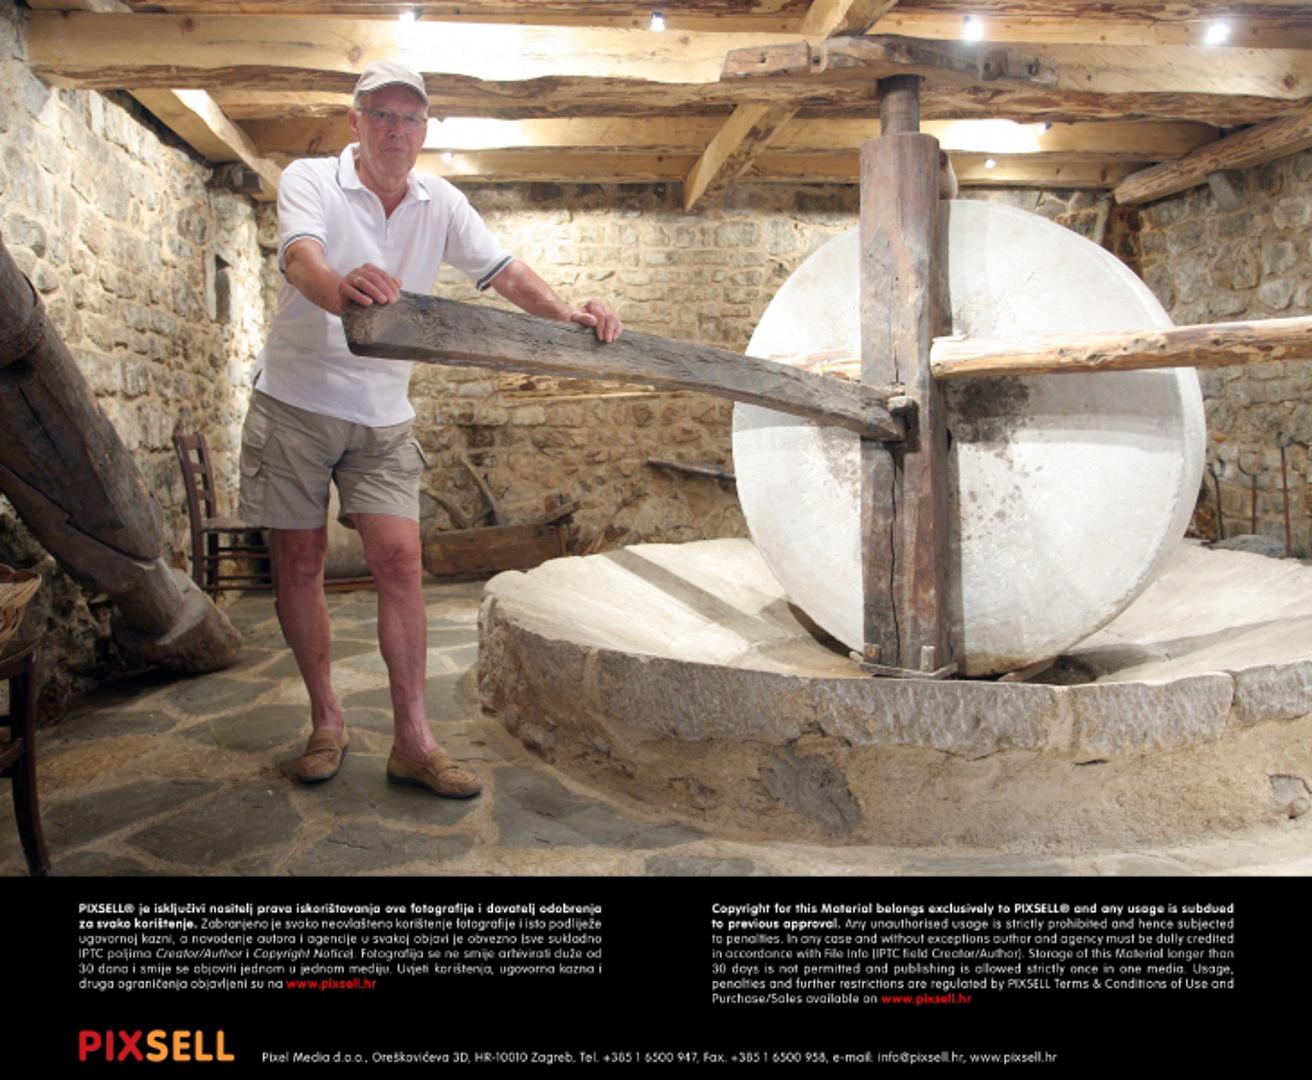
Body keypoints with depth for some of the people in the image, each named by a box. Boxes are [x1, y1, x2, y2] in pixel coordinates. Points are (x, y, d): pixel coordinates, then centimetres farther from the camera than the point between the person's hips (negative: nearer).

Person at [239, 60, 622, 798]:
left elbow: (503, 271, -3)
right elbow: (301, 259, -27)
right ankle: (327, 720, 19)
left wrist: (567, 313, -23)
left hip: (383, 412, 2)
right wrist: (340, 288, -51)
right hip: (295, 402, -2)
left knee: (399, 558, -8)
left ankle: (413, 740, -2)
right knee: (300, 561, 3)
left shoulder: (441, 204, 5)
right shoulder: (310, 180, -6)